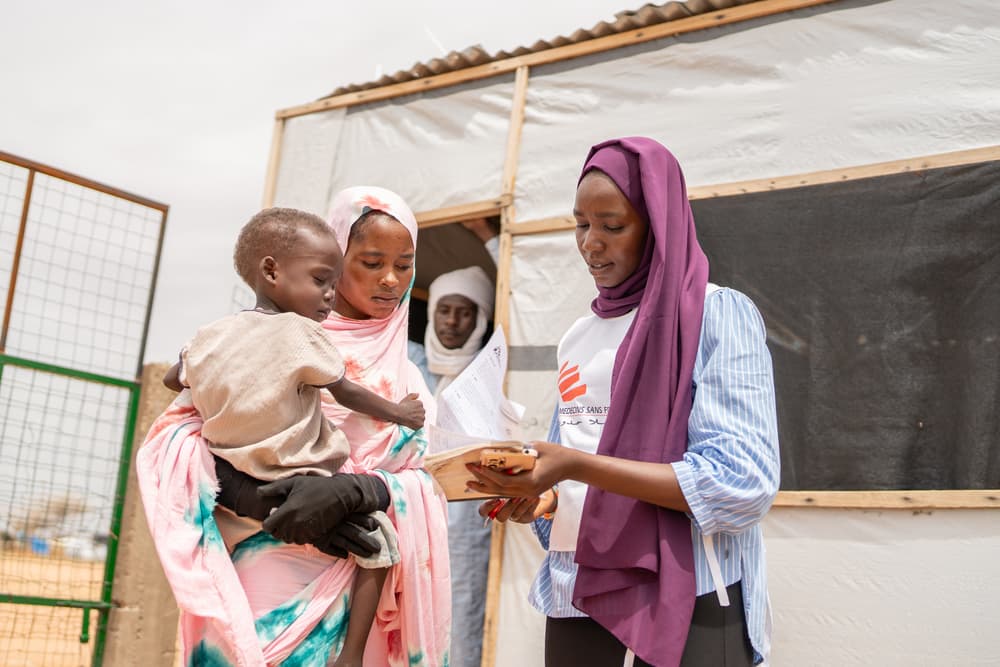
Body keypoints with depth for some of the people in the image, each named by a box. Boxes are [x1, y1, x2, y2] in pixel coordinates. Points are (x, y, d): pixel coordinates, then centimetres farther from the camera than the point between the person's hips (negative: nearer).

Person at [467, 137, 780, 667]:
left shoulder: (718, 315, -8)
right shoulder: (579, 337, 12)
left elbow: (744, 485, -18)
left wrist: (578, 466, -23)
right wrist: (539, 499, -6)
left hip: (684, 610, -6)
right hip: (574, 605, 6)